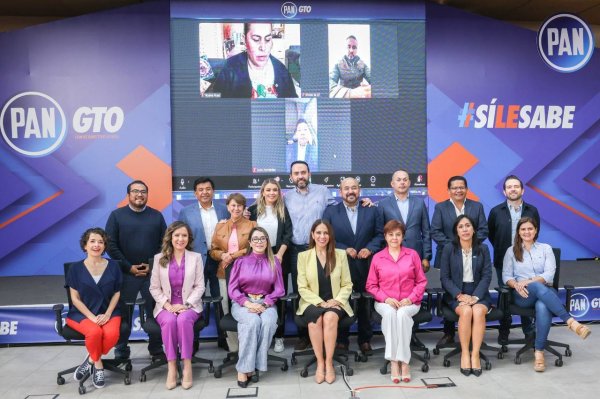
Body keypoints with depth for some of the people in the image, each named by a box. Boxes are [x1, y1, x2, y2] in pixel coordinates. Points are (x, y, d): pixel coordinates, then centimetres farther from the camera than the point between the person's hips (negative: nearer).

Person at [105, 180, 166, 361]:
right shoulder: (117, 215, 1)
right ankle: (121, 350, 18)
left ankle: (156, 348, 16)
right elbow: (111, 245, -3)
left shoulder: (157, 216, 6)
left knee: (155, 311, 4)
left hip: (152, 273, 1)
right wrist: (129, 267, -8)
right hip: (126, 273, -1)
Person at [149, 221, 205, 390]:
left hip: (189, 305, -1)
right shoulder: (159, 258, 7)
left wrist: (186, 305, -12)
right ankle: (171, 367, -23)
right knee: (169, 321, -33)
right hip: (166, 306, 1)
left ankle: (187, 365, -24)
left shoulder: (196, 257, 7)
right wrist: (167, 305, -10)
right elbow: (154, 288, 5)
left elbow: (199, 286, 1)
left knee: (184, 320, -34)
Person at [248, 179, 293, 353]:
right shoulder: (254, 209, 5)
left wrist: (279, 255, -10)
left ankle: (278, 337, 6)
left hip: (278, 258, 0)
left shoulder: (283, 211, 6)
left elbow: (287, 234, 0)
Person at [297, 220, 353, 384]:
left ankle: (329, 363, -21)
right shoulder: (303, 256, 3)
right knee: (316, 317, -34)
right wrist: (320, 303, -15)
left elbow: (347, 285, 6)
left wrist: (337, 300, -12)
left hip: (335, 303, 0)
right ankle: (320, 363, -19)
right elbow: (302, 288, -1)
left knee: (330, 317, -33)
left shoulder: (340, 254, 6)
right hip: (312, 303, 0)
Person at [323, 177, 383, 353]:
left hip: (365, 265, 1)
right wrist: (344, 249, -13)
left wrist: (370, 248, -10)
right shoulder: (330, 212, 3)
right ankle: (341, 340, 20)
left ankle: (365, 339, 23)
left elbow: (380, 234, 6)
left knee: (364, 304, 9)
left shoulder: (371, 211, 7)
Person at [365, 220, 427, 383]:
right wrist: (386, 298, -10)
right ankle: (394, 361, -29)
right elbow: (371, 285, 8)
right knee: (389, 313, -35)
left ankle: (404, 360, -26)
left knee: (402, 314, -35)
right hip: (385, 303, 0)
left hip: (409, 303, 0)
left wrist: (410, 298, -9)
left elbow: (422, 281, 7)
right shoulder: (377, 257, 8)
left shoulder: (412, 255, 10)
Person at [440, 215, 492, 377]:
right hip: (456, 293, -1)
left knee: (478, 311, -31)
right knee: (466, 311, -32)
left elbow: (486, 276, 1)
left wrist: (475, 297, -14)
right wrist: (460, 295, -14)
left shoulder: (483, 249, 7)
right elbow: (445, 277, 0)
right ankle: (464, 354, -21)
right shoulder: (449, 249, 3)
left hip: (478, 292, 1)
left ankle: (475, 354, -25)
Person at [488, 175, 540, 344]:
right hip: (503, 261, 0)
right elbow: (491, 234, 10)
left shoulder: (532, 211, 2)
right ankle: (504, 333, 18)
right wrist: (501, 248, 8)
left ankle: (529, 333, 17)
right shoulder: (496, 211, 1)